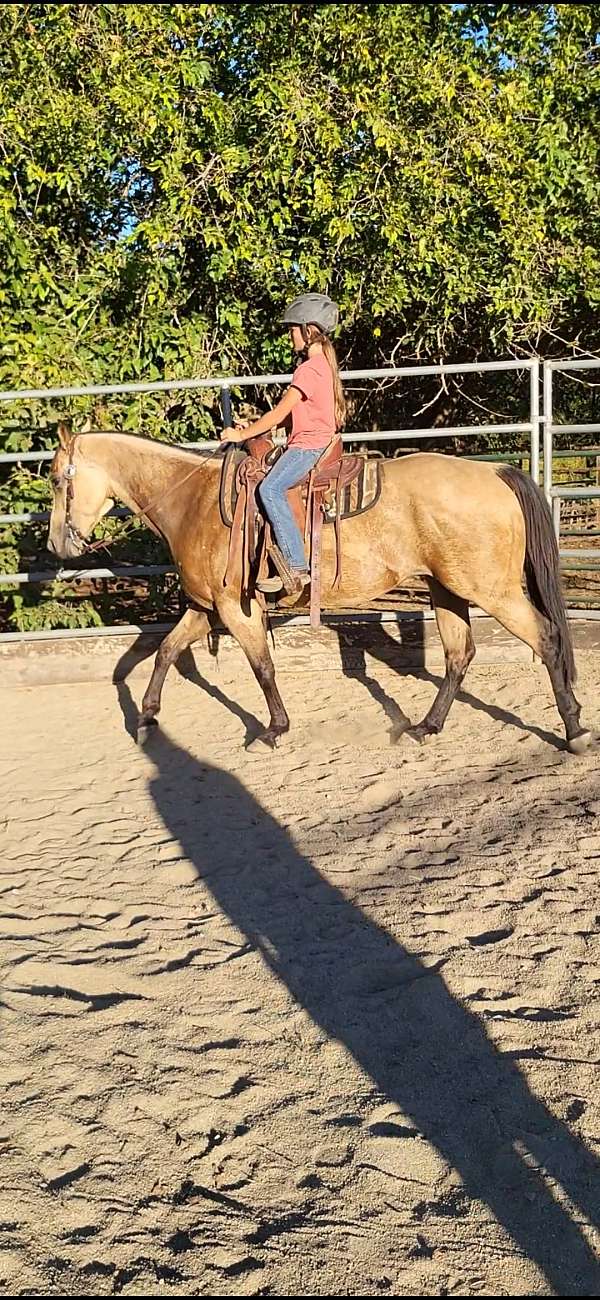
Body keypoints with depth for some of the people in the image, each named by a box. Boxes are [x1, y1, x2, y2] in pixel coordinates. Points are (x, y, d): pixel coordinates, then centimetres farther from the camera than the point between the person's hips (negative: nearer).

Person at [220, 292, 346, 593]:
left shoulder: (308, 369, -14)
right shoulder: (323, 364, 19)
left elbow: (279, 413, -14)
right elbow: (291, 415, 21)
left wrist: (242, 434, -5)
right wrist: (254, 428, 13)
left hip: (308, 446, -11)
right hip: (315, 443, 11)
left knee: (270, 488, -27)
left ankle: (296, 568, -32)